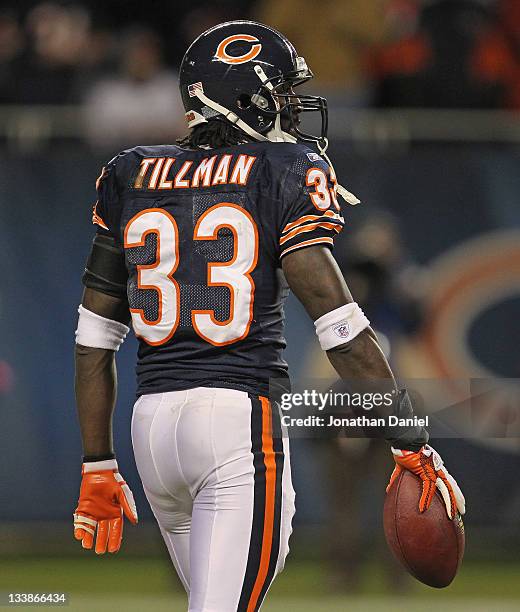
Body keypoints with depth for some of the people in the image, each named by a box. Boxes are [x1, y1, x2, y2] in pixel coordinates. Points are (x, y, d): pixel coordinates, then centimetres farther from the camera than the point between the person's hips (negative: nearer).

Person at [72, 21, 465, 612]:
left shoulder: (130, 178, 12)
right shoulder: (282, 173, -3)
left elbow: (94, 342, 12)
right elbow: (341, 327, -11)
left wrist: (98, 469, 17)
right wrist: (411, 446, -7)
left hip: (151, 421, 6)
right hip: (240, 418, -6)